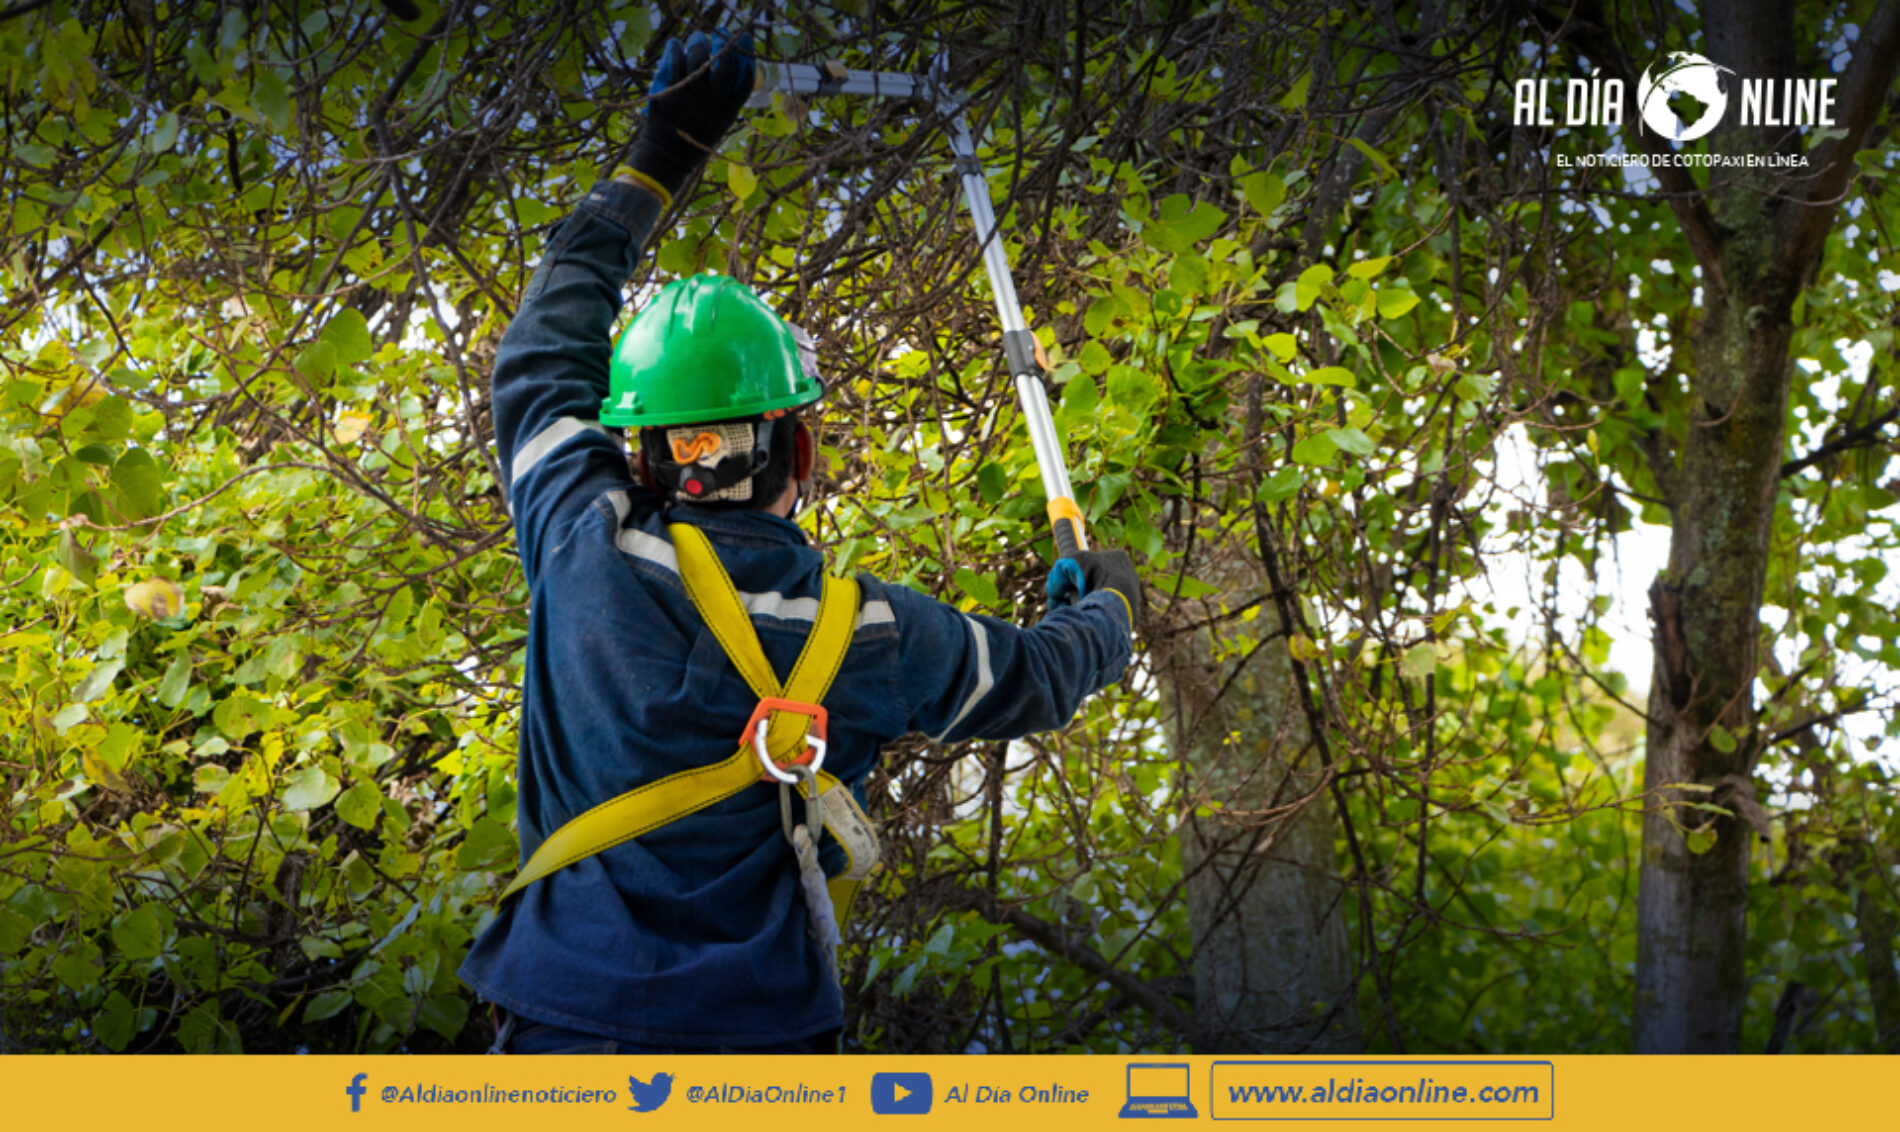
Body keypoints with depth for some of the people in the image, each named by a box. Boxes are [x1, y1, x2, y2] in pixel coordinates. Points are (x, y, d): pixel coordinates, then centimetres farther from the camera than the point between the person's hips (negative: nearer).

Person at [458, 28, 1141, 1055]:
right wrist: (1106, 603, 29)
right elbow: (1036, 679, 6)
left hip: (561, 1023, 2)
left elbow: (542, 361, 5)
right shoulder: (870, 635, -14)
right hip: (758, 1029, -1)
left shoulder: (584, 551, -14)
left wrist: (655, 162, 13)